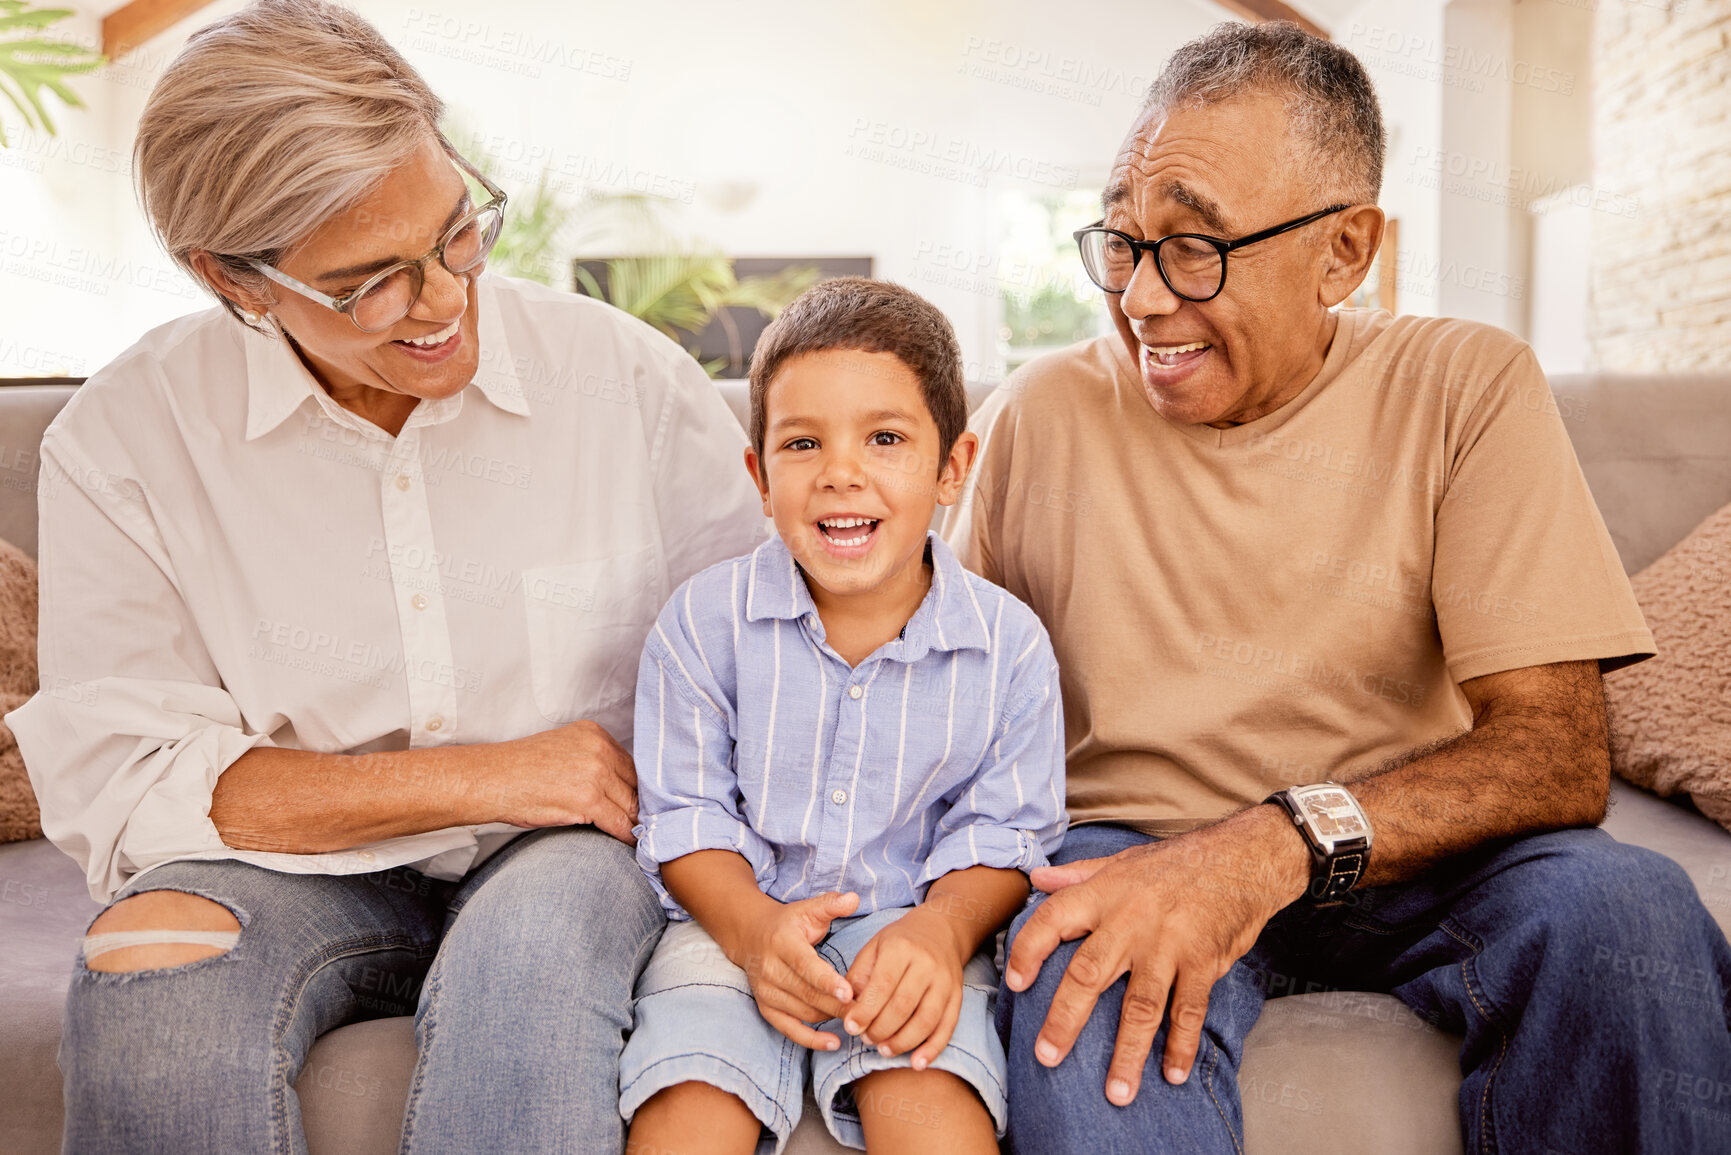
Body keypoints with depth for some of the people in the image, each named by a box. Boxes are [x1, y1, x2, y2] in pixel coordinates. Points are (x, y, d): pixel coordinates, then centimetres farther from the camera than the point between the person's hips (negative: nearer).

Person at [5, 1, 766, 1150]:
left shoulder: (629, 376, -6)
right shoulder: (123, 439, -6)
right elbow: (114, 782, -10)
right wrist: (486, 777, -16)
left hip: (579, 846, -1)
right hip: (304, 867, 2)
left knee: (534, 941, -34)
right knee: (145, 962, -29)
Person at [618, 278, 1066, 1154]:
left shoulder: (1008, 644, -4)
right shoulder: (704, 622, -4)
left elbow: (1003, 830, 0)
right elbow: (682, 815, -1)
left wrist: (944, 927, -20)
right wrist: (752, 924, -20)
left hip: (910, 928, 0)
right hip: (737, 920, 1)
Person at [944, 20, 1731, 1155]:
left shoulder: (1467, 386, -5)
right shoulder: (1041, 416, -1)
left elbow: (1559, 752, -13)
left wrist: (1279, 844, -29)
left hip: (1405, 857, 2)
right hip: (1132, 847, -1)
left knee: (1620, 901, -28)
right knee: (1078, 975, -36)